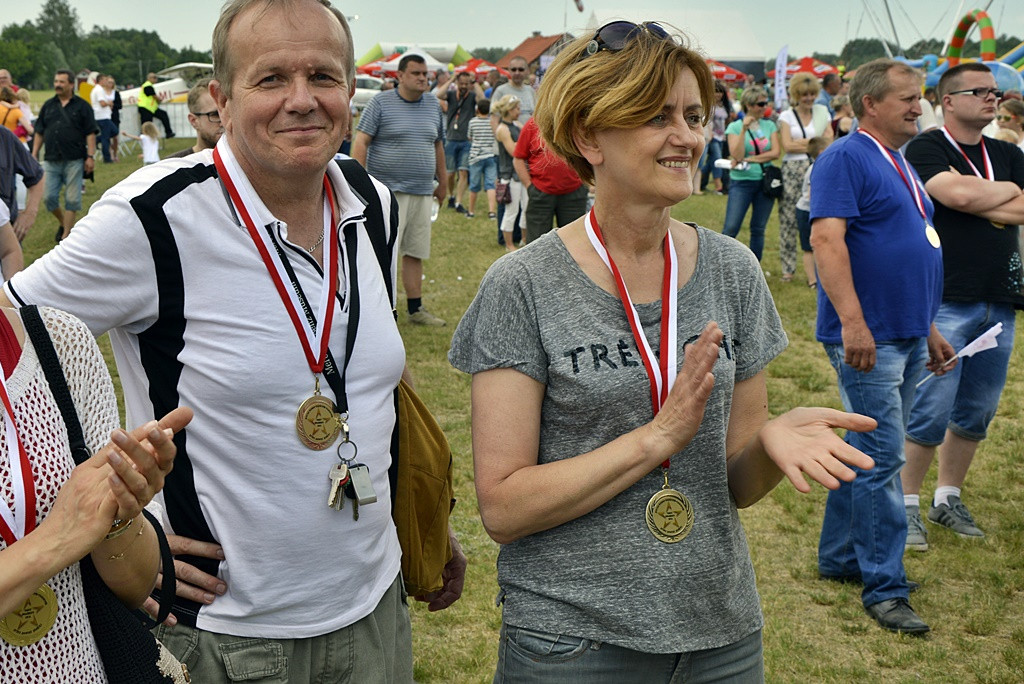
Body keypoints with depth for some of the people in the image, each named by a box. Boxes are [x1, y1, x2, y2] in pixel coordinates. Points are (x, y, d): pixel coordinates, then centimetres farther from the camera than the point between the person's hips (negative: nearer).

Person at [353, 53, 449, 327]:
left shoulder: (433, 105, 13)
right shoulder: (381, 102, -3)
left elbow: (437, 145, 23)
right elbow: (360, 142, -7)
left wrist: (442, 181, 24)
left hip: (422, 192, 6)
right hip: (388, 190, -5)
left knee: (415, 253, 10)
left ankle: (416, 309, 17)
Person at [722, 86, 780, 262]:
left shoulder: (770, 125, 8)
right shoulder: (735, 127, -3)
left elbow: (775, 153, -4)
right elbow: (737, 155, -14)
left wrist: (749, 159, -11)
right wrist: (744, 129, -19)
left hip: (765, 181, 4)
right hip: (742, 182, -4)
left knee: (758, 230, 8)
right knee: (730, 229, -10)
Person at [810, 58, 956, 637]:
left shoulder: (902, 167, 19)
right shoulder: (847, 159, -10)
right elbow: (827, 239, -22)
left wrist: (929, 330, 23)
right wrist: (852, 321, -30)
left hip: (907, 338, 9)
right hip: (867, 337, -9)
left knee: (869, 453, 15)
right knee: (882, 458, -7)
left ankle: (840, 557, 26)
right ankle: (885, 587, 0)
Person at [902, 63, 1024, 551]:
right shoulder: (925, 149, -3)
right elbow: (958, 194, -20)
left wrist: (979, 200, -8)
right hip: (946, 302, -6)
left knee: (977, 413, 12)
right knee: (931, 411, -5)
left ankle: (947, 497, 27)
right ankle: (907, 505, 9)